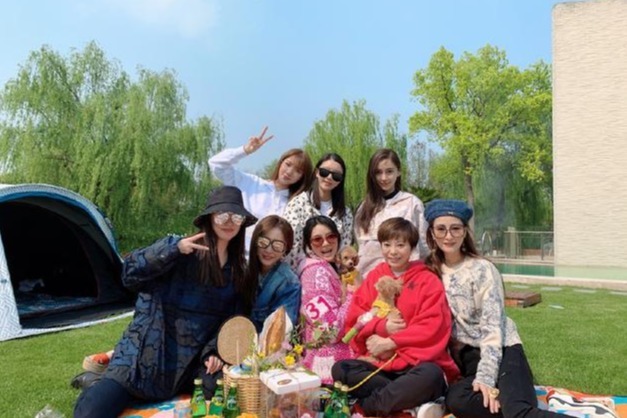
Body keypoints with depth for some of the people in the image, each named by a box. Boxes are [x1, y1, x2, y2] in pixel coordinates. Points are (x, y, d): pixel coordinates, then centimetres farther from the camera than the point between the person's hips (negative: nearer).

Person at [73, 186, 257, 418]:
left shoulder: (238, 273, 8)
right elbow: (130, 274, -14)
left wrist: (213, 350, -8)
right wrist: (174, 249, -25)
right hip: (146, 357, -3)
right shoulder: (177, 246, -5)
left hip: (191, 366, 4)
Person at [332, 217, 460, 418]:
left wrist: (390, 342, -13)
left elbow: (433, 328, -9)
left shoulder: (428, 281, 1)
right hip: (378, 362, 4)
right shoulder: (373, 278, 11)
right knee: (340, 369, -23)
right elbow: (354, 321, 5)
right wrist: (381, 326, -14)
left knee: (431, 375, -36)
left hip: (417, 362, -3)